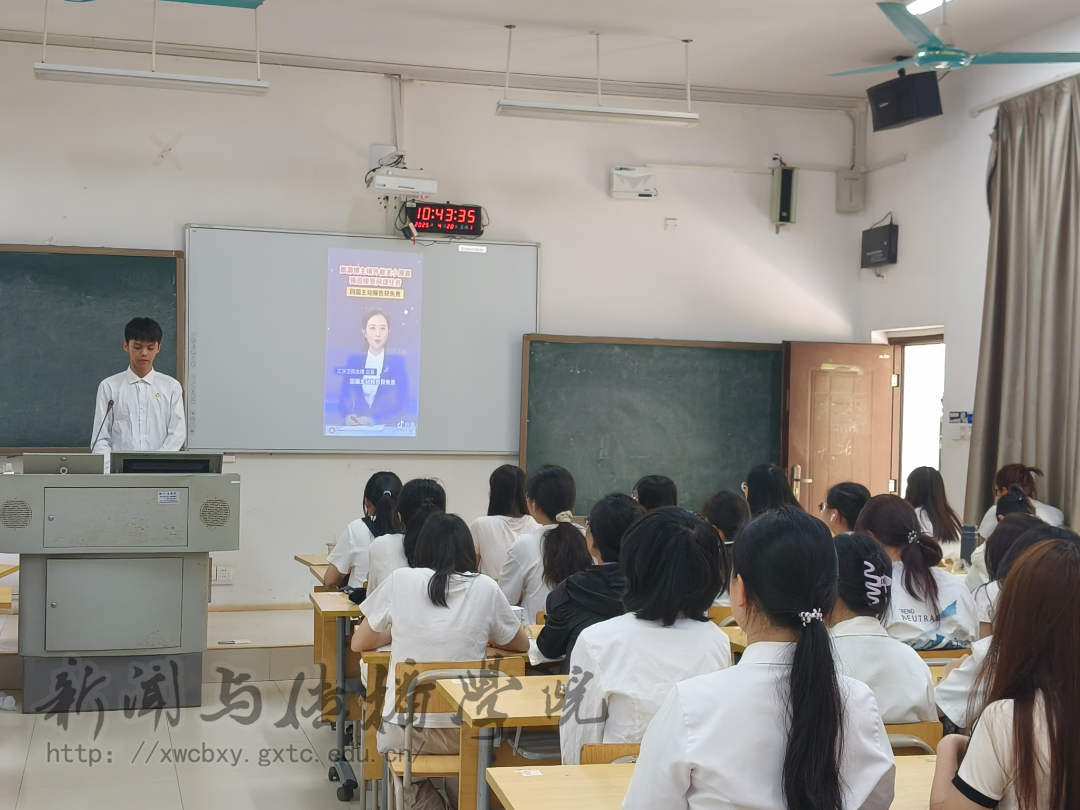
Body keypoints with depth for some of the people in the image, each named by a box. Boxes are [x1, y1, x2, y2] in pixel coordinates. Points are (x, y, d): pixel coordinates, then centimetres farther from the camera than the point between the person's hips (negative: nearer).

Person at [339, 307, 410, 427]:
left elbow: (403, 405, -2)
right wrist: (347, 416, -14)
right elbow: (344, 399, 7)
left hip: (387, 427, -2)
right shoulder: (353, 360, 8)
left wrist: (374, 419, -15)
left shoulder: (398, 361, 2)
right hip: (357, 426, 2)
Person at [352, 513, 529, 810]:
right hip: (464, 731, 2)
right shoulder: (485, 587, 0)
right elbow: (521, 644, 17)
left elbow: (359, 643, 12)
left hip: (404, 731, -2)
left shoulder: (400, 579, -2)